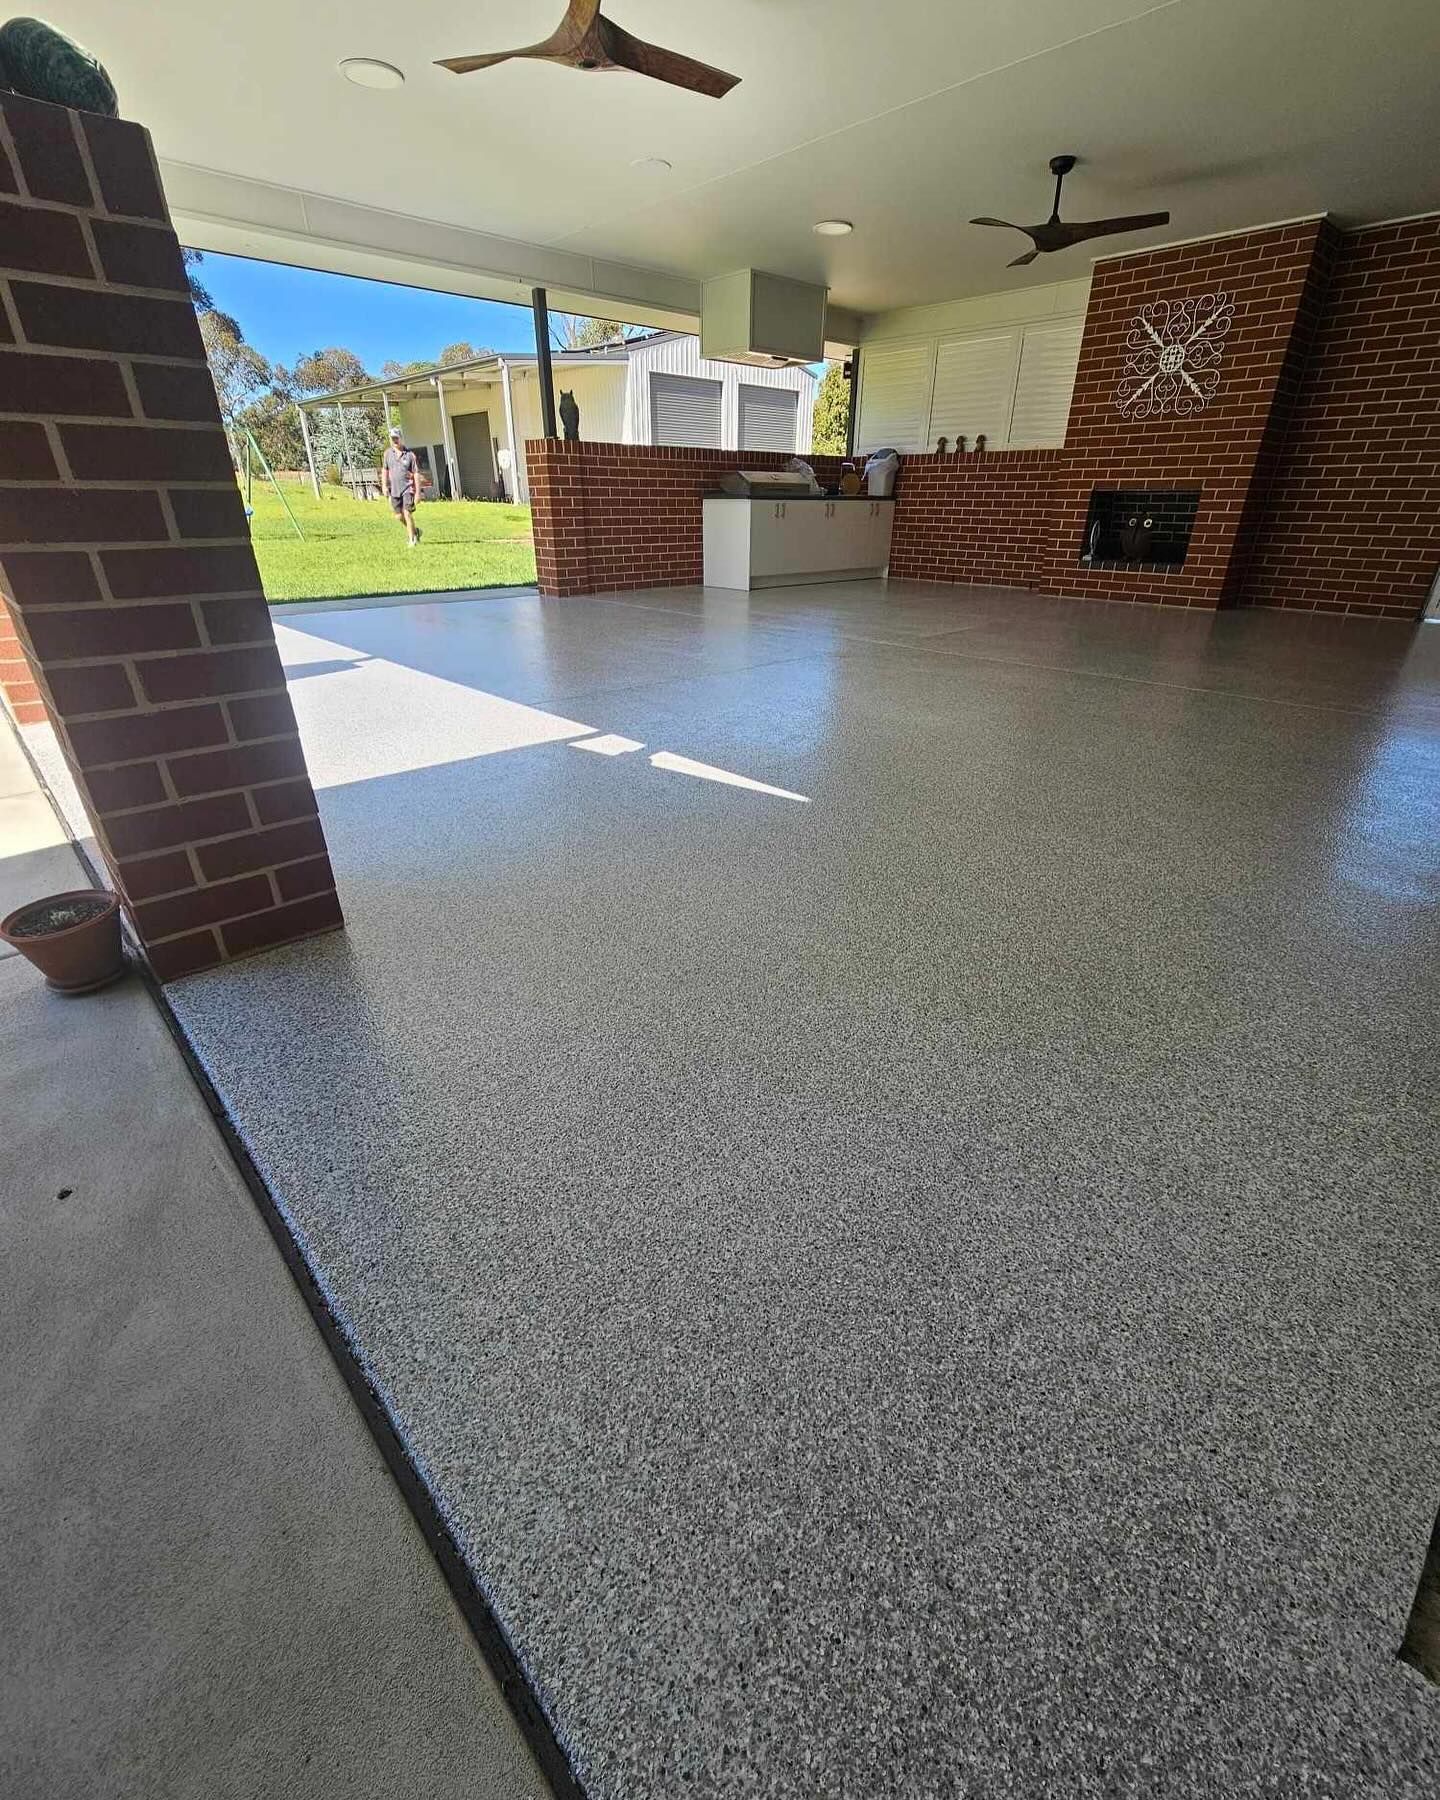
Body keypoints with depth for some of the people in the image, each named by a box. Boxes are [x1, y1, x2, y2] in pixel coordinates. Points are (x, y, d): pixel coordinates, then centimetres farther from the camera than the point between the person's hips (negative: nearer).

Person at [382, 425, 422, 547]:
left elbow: (416, 473, -5)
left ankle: (412, 540, -3)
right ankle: (415, 530, 32)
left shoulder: (410, 454, -5)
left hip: (408, 489, -5)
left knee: (407, 513, -13)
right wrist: (385, 485, 10)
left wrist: (418, 492, -9)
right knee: (399, 516, 8)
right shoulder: (388, 453, 6)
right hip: (394, 489, 5)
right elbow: (385, 470, 17)